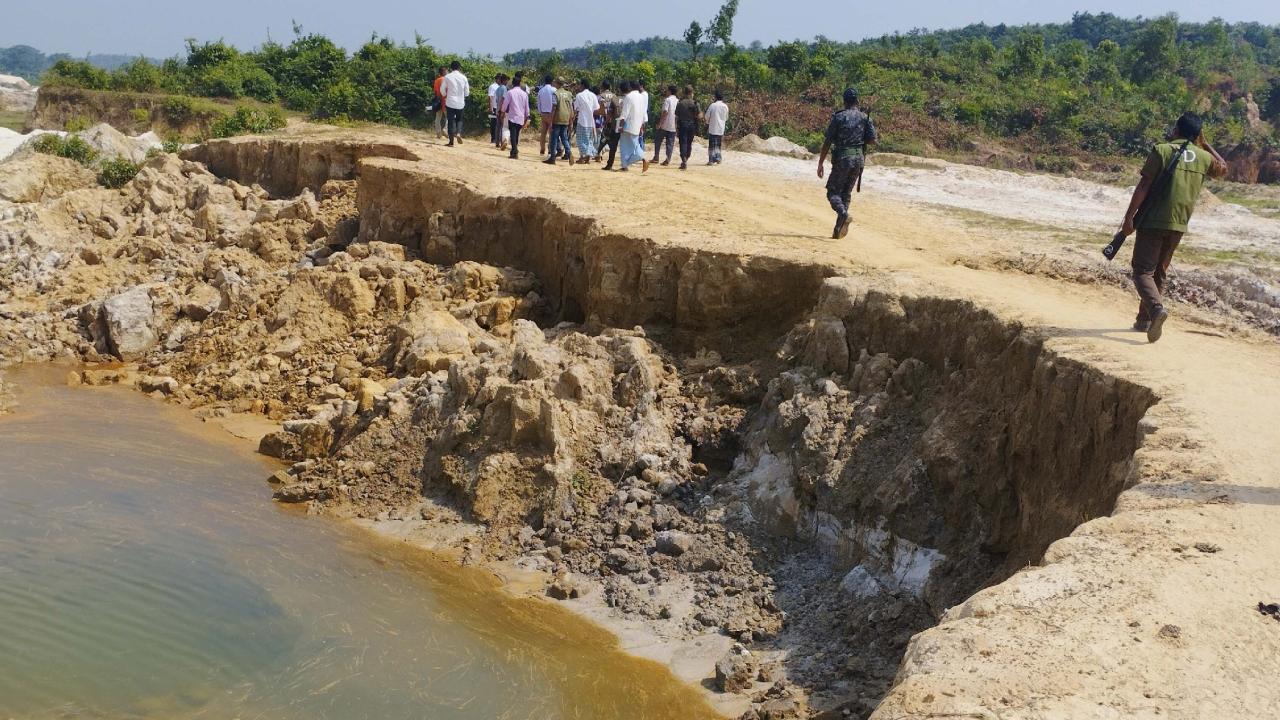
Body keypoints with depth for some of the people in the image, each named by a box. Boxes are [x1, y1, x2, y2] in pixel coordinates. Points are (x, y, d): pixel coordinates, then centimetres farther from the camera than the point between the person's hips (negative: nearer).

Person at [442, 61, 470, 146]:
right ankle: (458, 133, -9)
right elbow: (467, 93, 3)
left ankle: (451, 141, 2)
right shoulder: (463, 77, -1)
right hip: (460, 103, 1)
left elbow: (443, 90, -1)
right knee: (459, 119, 18)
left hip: (450, 102, -1)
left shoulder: (447, 77, -6)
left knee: (451, 120, 4)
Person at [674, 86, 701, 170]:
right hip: (692, 125, 2)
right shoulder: (695, 103, -3)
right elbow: (699, 116, -8)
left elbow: (676, 117, -3)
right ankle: (685, 161, 23)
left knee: (683, 143, -4)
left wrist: (676, 129, 1)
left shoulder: (680, 103, -2)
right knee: (689, 144, 14)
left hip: (682, 125, -1)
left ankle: (684, 161, -18)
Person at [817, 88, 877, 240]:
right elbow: (873, 140, 3)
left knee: (833, 192, 3)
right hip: (859, 158, 4)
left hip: (842, 159, -4)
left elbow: (827, 142, -6)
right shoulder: (865, 118, 6)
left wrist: (821, 163, -1)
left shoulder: (838, 117, -4)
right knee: (846, 192, 14)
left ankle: (843, 213, -26)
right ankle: (839, 228, 9)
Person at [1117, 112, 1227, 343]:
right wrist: (1205, 144, 30)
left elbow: (1143, 186, -12)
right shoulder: (1203, 157, 8)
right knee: (1159, 272, 18)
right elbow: (1223, 168, 31)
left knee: (1143, 271, -4)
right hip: (1179, 225, 5)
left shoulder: (1162, 150, -6)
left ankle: (1156, 307, -30)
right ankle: (1144, 320, 22)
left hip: (1153, 222, -5)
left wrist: (1129, 217, -9)